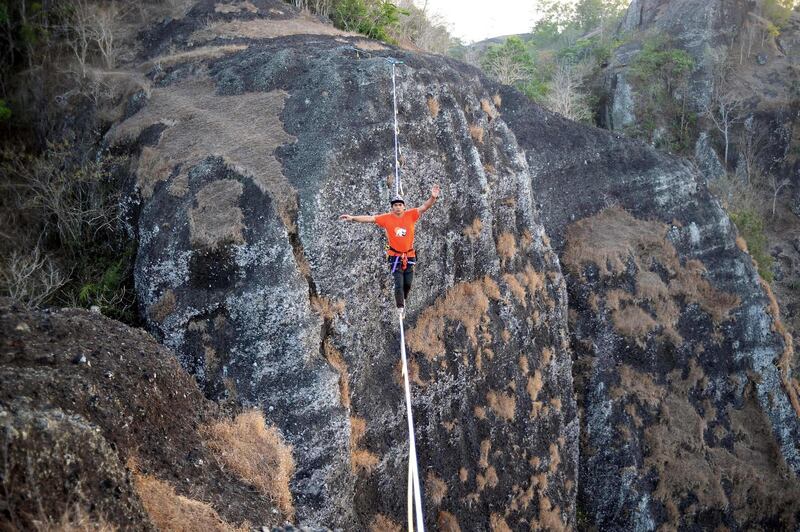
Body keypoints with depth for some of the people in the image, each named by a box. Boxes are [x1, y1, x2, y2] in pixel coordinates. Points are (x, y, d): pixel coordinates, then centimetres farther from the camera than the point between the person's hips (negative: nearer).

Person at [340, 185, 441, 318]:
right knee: (399, 283, -6)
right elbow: (370, 218, -6)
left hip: (410, 256, 2)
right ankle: (400, 307, 10)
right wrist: (353, 218, -11)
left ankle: (403, 300, 37)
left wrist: (433, 198, -30)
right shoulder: (387, 218, -6)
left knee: (408, 283, 9)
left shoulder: (411, 215, -5)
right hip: (395, 256, -2)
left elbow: (424, 207, -12)